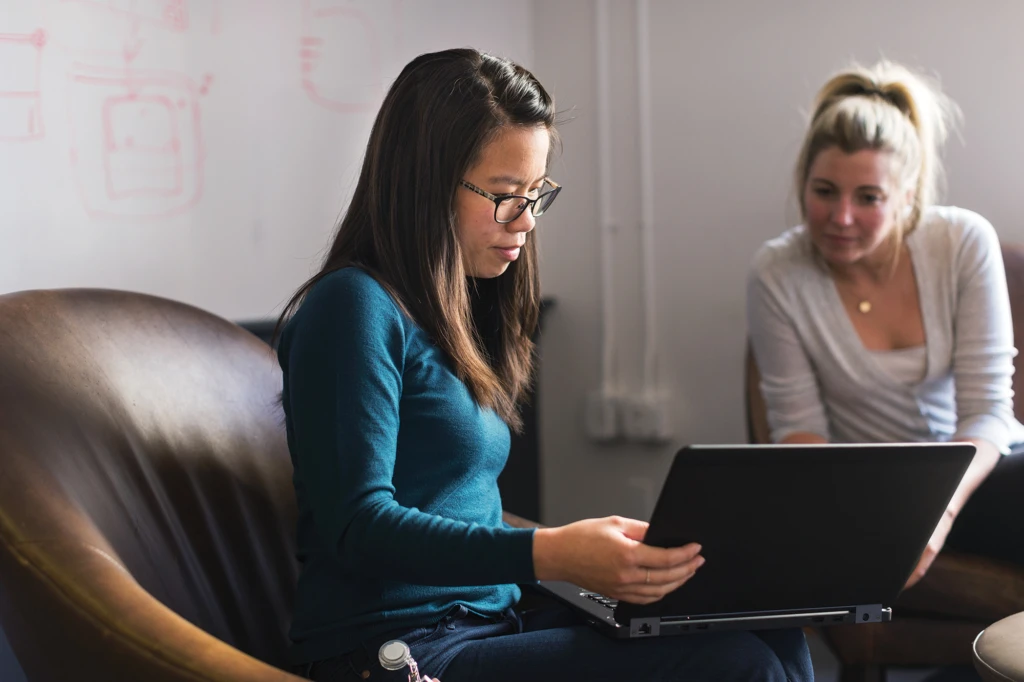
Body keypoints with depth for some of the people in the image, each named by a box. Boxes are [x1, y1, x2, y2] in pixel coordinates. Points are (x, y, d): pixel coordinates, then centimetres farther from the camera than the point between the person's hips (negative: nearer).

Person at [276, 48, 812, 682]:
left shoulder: (464, 310, 18)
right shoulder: (356, 307, -10)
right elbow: (358, 526, -18)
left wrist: (595, 546, 7)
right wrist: (551, 554, -29)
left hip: (491, 620, 9)